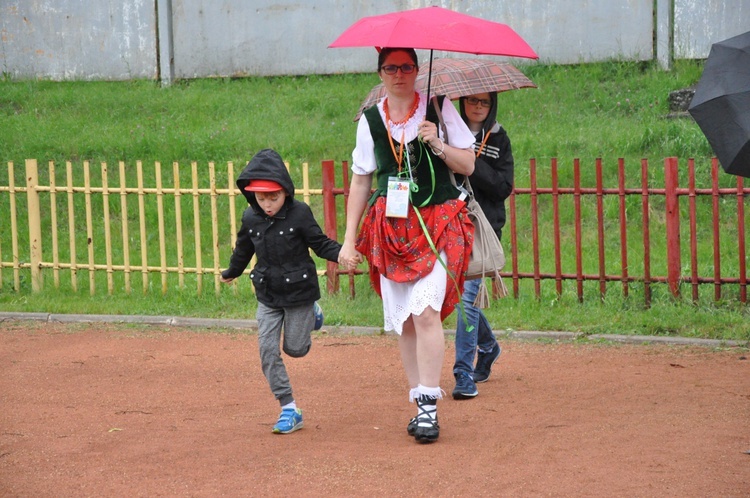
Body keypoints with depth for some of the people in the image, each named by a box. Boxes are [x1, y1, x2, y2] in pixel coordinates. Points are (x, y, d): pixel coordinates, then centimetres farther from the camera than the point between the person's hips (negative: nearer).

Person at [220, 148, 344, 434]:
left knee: (295, 349, 8)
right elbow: (243, 250, 15)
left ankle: (312, 314, 41)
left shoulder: (299, 213, -17)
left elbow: (320, 243, -9)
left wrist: (342, 254, -29)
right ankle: (289, 409, 1)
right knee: (268, 350, -6)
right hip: (268, 295, 3)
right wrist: (231, 273, 31)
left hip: (299, 292, -3)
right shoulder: (250, 218, -4)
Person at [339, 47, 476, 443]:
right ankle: (419, 405, 13)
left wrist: (438, 145, -13)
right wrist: (349, 240, 10)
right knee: (403, 321, 3)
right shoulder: (370, 121, 8)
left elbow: (468, 166, 4)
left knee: (426, 311, -19)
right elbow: (360, 182, 13)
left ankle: (429, 406, -16)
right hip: (390, 229, 3)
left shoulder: (439, 109, 2)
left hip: (436, 223, -3)